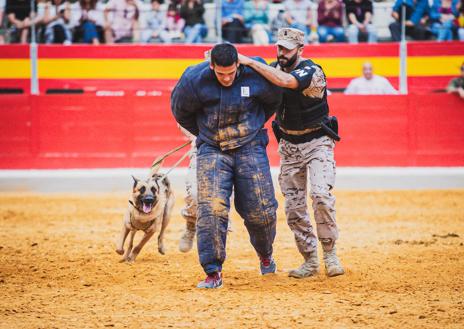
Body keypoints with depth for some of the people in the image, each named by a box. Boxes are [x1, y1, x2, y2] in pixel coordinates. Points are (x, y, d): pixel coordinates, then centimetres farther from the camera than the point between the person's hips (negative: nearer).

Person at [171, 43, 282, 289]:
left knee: (261, 211, 3)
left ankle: (265, 254, 35)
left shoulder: (255, 75, -13)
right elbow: (180, 111, 5)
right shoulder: (194, 80, -15)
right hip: (212, 150, -1)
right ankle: (213, 273, -9)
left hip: (250, 148, 1)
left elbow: (274, 100, 10)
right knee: (211, 209, -15)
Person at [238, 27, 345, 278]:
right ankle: (309, 260, 12)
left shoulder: (311, 71, -21)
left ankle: (330, 255, -10)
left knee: (321, 195, -23)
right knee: (293, 206, 2)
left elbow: (285, 81, -39)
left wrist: (250, 61, -35)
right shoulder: (275, 68, 0)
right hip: (289, 145, 6)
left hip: (317, 143, -6)